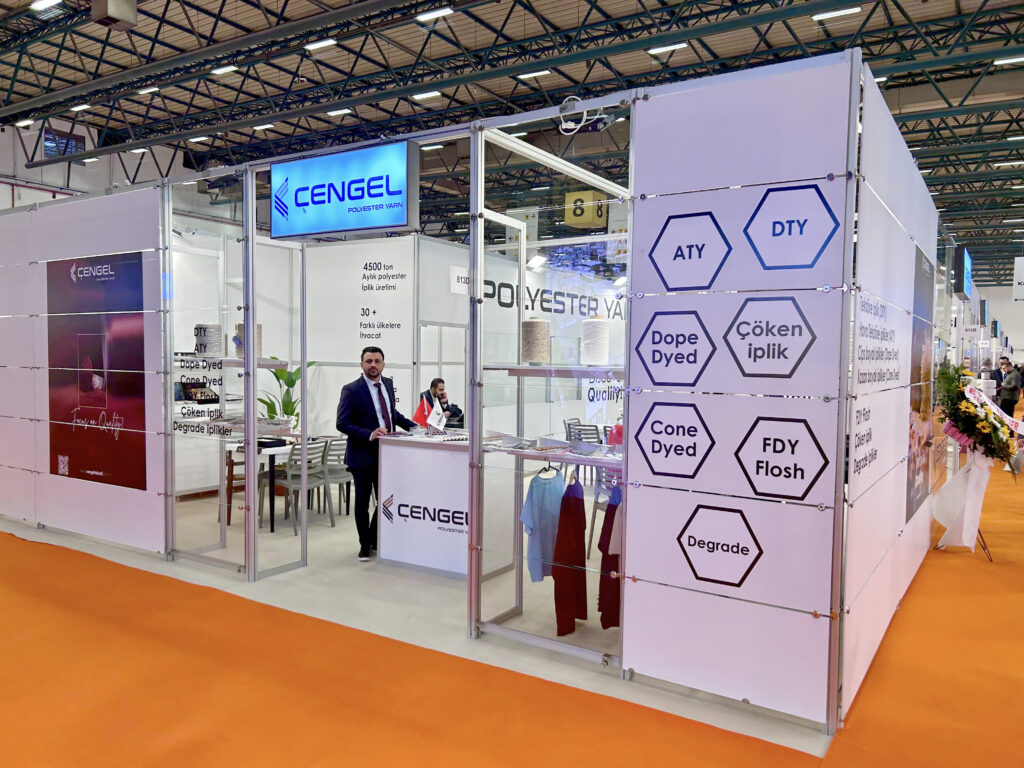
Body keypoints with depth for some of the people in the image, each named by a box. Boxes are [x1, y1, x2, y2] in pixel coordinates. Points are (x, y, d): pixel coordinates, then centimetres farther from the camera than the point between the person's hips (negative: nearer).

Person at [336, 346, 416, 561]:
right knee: (362, 503, 7)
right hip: (363, 455, -5)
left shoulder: (388, 384, 7)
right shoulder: (351, 390, -13)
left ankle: (375, 541, 30)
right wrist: (370, 435, -28)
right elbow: (342, 423, -18)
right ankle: (365, 546, 24)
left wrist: (412, 426, 11)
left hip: (385, 454, 6)